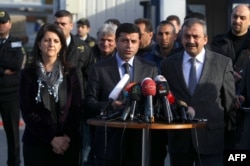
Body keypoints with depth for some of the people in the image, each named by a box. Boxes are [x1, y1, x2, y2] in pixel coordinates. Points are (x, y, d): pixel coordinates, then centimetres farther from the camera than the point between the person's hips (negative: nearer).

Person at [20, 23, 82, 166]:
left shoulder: (70, 72, 6)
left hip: (68, 143, 1)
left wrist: (67, 137, -11)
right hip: (37, 143, -1)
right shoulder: (28, 74, 1)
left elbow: (77, 108, 2)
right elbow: (28, 112, -4)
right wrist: (51, 139, -11)